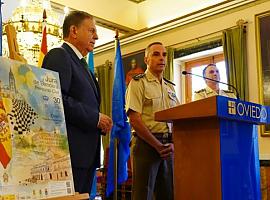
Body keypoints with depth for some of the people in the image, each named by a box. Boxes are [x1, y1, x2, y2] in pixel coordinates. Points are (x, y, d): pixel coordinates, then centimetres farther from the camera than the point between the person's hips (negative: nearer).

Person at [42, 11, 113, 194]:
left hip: (87, 153, 9)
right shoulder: (59, 56, -6)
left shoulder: (81, 64, 24)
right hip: (70, 152, -9)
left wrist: (101, 124, 7)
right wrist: (95, 118, -15)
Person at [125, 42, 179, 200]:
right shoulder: (138, 83, -2)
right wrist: (158, 146, -13)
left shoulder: (170, 87, 17)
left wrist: (173, 144, -4)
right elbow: (134, 120, -12)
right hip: (147, 144, -6)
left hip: (169, 147, 6)